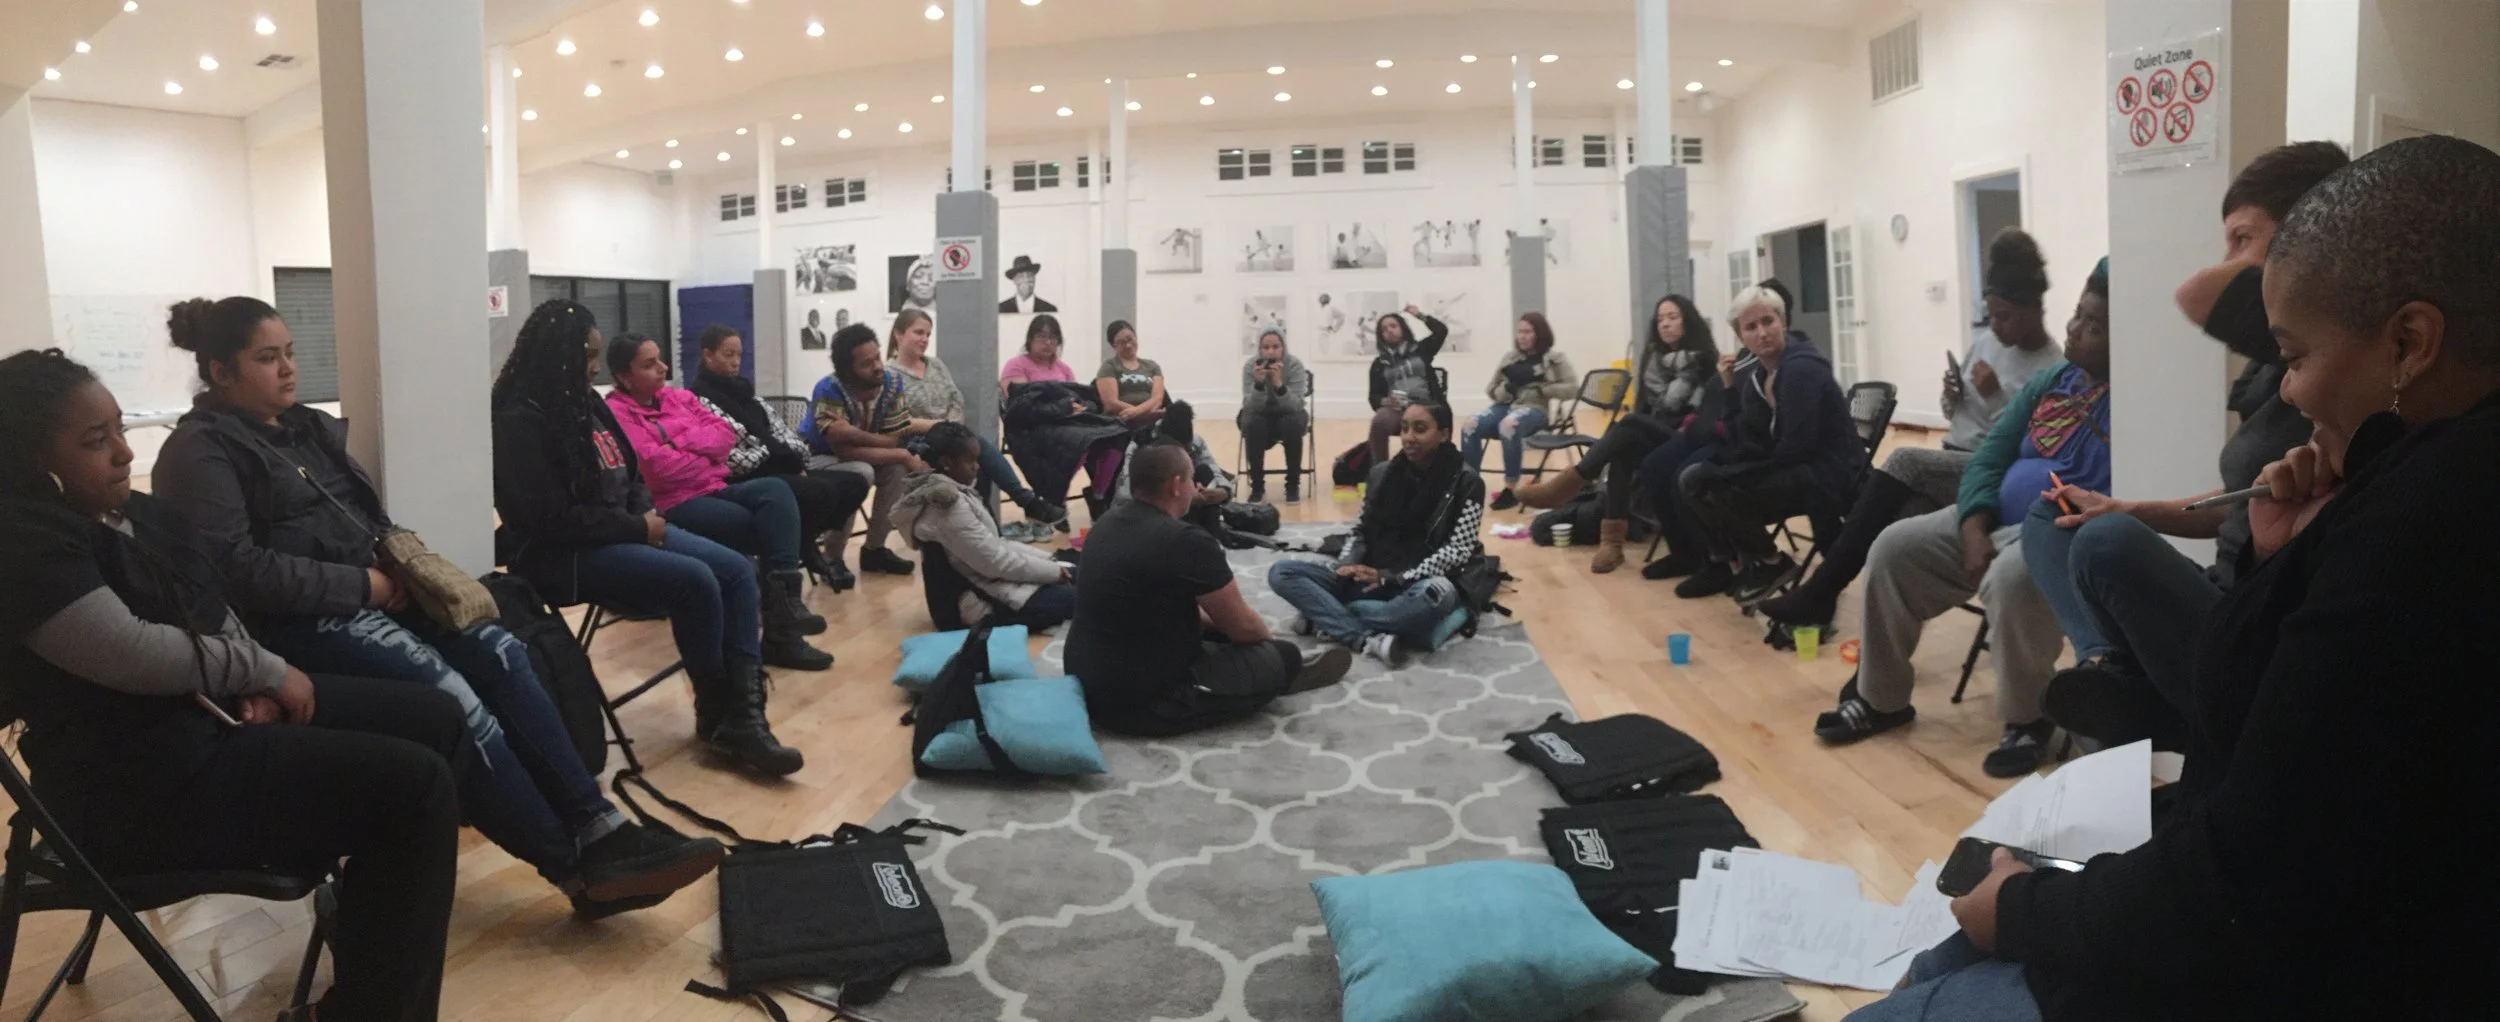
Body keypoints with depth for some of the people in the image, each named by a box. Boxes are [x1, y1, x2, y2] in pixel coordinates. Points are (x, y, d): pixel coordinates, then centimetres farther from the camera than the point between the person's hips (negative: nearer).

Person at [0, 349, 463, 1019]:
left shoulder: (136, 513, 11)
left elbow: (215, 613, 18)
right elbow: (135, 654, -25)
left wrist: (256, 683, -3)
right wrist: (266, 670, -12)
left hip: (209, 710, 10)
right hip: (140, 786, -10)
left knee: (435, 719, 7)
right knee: (415, 783, -21)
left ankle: (377, 933, 20)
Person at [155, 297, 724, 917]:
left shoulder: (309, 428, 19)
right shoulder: (201, 451, -6)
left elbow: (366, 514, 24)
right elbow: (238, 570, -17)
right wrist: (362, 585, -16)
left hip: (366, 591, 8)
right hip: (297, 620, -8)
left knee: (500, 654, -18)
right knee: (451, 696, -27)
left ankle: (598, 830, -22)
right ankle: (579, 867, -24)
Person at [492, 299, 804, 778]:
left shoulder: (584, 401, 11)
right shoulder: (519, 420, -14)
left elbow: (627, 472, 19)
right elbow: (553, 519, -19)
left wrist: (645, 514, -2)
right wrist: (637, 528, -14)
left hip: (623, 530, 9)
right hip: (564, 554, -9)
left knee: (737, 571, -10)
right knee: (695, 581, -27)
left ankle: (744, 718, -18)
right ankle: (716, 715, -6)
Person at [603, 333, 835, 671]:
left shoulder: (680, 397, 19)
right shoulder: (616, 412, -3)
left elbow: (725, 433, 7)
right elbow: (656, 465, -15)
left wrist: (678, 443, -8)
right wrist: (708, 460, -2)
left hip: (714, 489, 6)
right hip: (673, 505, -6)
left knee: (775, 489, -24)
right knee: (764, 527, -26)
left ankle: (782, 598, -35)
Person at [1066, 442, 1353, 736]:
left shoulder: (1106, 525, 5)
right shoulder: (1185, 541, -22)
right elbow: (1243, 626, -8)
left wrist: (1212, 621, 25)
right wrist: (1269, 637, 14)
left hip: (1088, 686, 9)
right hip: (1146, 702, -9)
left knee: (1214, 629, 28)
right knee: (1283, 656, 4)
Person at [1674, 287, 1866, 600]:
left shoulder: (1801, 369, -17)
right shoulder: (1756, 375, 7)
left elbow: (1795, 448, -23)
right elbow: (1748, 446, 4)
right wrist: (1730, 389, -3)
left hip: (1826, 476, -9)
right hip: (1792, 468, 9)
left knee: (1714, 486, -23)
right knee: (1692, 479, 5)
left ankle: (1771, 562, -2)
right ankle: (1728, 561, 16)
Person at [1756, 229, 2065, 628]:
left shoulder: (2053, 368, -7)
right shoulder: (1984, 342, 14)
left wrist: (1997, 397, -18)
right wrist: (1953, 397, 1)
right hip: (1949, 463, 6)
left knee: (1903, 461, -28)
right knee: (1898, 517, -26)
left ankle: (1820, 591, -28)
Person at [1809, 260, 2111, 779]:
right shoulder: (2050, 381, 13)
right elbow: (1989, 456, 9)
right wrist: (1974, 528, -7)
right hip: (1998, 517, 8)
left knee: (2011, 578, -38)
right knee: (1894, 549, -4)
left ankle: (2028, 719, -14)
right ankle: (1882, 698, 8)